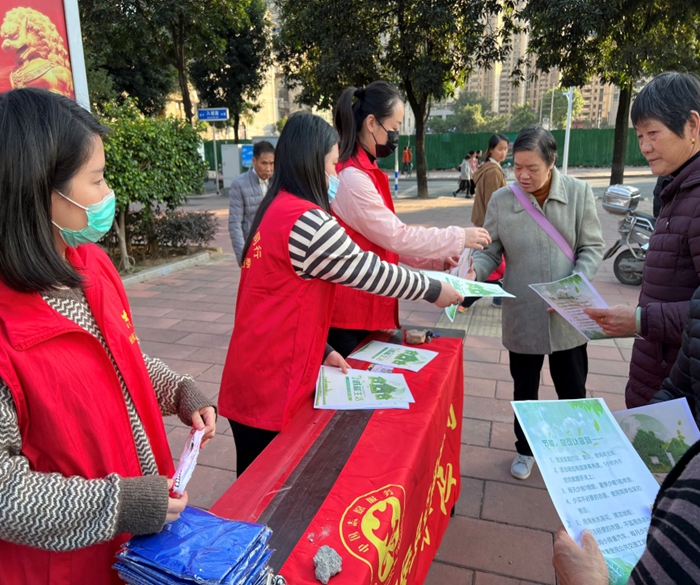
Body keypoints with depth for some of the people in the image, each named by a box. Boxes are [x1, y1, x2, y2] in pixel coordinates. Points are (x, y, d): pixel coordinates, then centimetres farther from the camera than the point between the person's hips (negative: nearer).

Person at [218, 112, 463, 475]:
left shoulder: (275, 210, 9)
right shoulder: (307, 222, -21)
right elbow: (370, 272, -12)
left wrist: (322, 350, 11)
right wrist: (432, 290, 3)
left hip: (258, 376, 9)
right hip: (272, 386, -9)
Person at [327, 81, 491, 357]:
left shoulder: (365, 172, 12)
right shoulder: (351, 177, -20)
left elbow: (384, 237, 13)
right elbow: (396, 236, -19)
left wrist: (436, 260, 4)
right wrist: (459, 237, -9)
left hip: (365, 307, 9)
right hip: (349, 313, -9)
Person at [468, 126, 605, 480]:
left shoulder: (579, 193, -5)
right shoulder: (501, 200, -6)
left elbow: (592, 247, -2)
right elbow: (490, 252, -2)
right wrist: (474, 272, -23)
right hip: (522, 317, 0)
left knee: (572, 391, 16)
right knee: (524, 391, 17)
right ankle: (525, 449, 41)